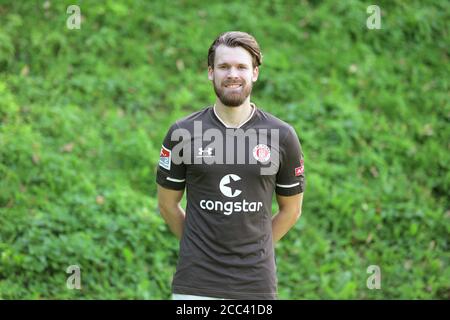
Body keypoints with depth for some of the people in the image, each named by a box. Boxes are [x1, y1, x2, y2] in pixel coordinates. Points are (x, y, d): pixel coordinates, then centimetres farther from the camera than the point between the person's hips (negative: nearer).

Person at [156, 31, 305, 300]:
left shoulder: (281, 136, 2)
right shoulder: (183, 133, 1)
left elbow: (291, 210, 12)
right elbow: (168, 204, 11)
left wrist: (254, 248, 11)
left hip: (257, 284, 1)